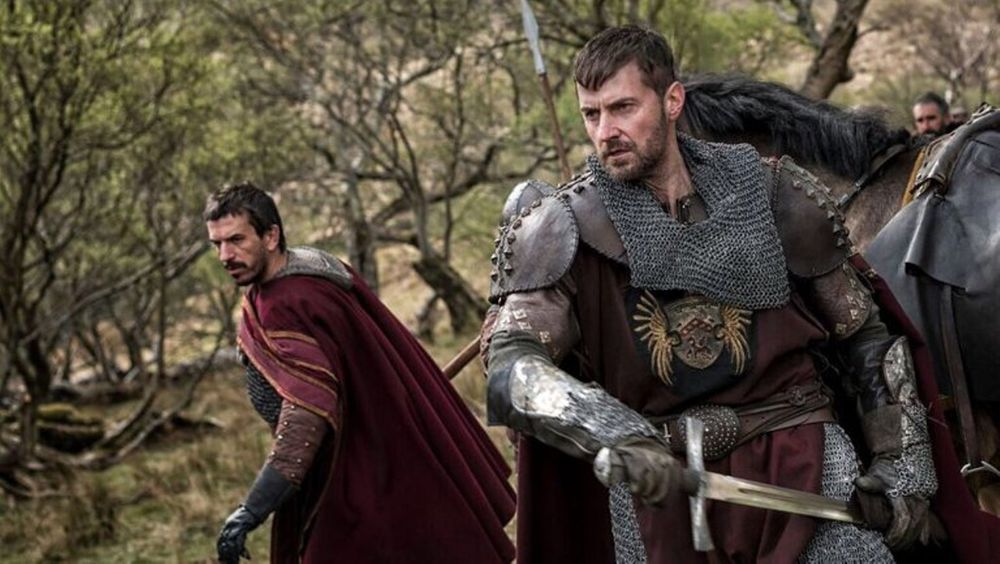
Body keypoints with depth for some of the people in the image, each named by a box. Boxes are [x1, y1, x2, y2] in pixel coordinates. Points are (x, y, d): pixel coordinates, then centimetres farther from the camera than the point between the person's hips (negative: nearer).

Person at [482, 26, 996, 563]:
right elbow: (510, 370, -17)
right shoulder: (563, 232, -2)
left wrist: (902, 468, 6)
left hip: (801, 458, 1)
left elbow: (865, 336, 13)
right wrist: (616, 436, -34)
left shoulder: (771, 196, 3)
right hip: (657, 491, 0)